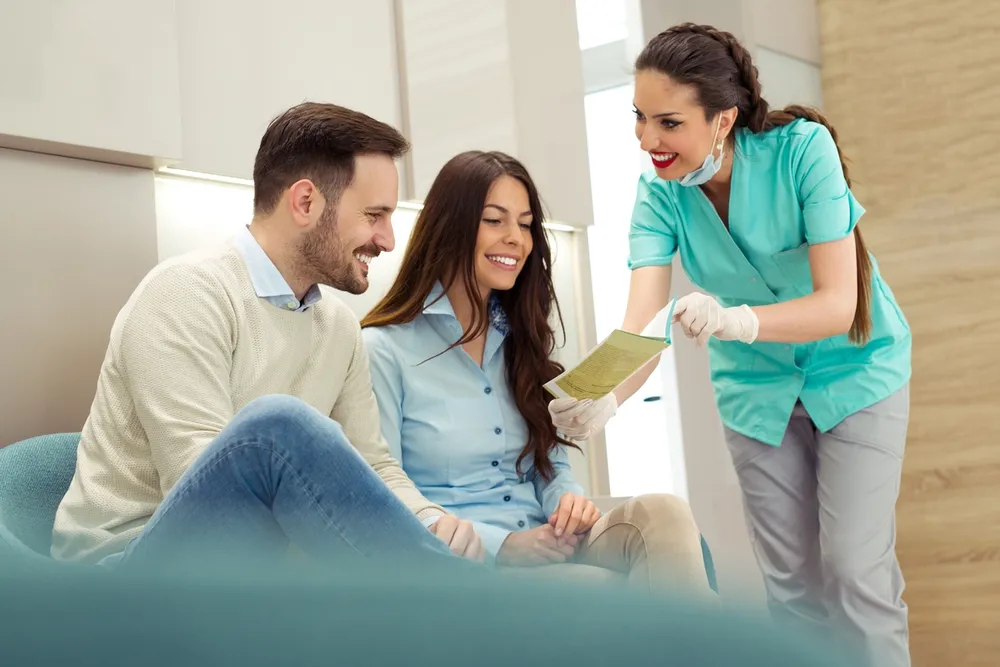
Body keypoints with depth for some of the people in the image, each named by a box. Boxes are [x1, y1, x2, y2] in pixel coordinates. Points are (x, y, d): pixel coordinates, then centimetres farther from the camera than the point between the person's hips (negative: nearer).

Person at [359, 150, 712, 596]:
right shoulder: (384, 350, -4)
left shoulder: (521, 339, 18)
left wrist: (569, 501, -7)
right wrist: (505, 544, -19)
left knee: (663, 517, -26)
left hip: (545, 549, 6)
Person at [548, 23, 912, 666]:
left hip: (853, 368, -3)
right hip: (758, 387, 4)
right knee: (792, 579, 7)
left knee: (854, 570, -9)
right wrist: (606, 397, -49)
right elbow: (642, 323, -27)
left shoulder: (801, 148, -25)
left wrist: (736, 320, -48)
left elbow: (839, 303, -29)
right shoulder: (660, 194, -16)